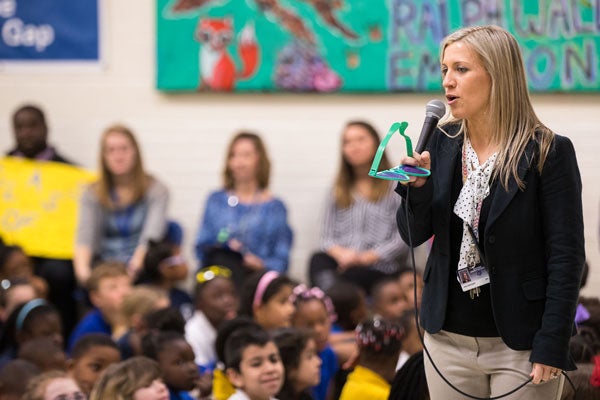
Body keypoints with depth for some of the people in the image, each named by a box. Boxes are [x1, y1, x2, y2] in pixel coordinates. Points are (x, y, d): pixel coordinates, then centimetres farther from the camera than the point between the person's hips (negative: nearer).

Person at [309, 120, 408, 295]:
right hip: (341, 263, 3)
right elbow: (326, 236, 15)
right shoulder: (338, 192, 24)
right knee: (318, 260, -34)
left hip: (378, 269, -3)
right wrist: (341, 254, -10)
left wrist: (365, 257, -12)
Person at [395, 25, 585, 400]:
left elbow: (567, 256, -12)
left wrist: (551, 347, -17)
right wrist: (418, 185, -14)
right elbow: (414, 235, 6)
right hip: (449, 338, 5)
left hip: (519, 345, -4)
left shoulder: (548, 153, -11)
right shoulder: (442, 144, 3)